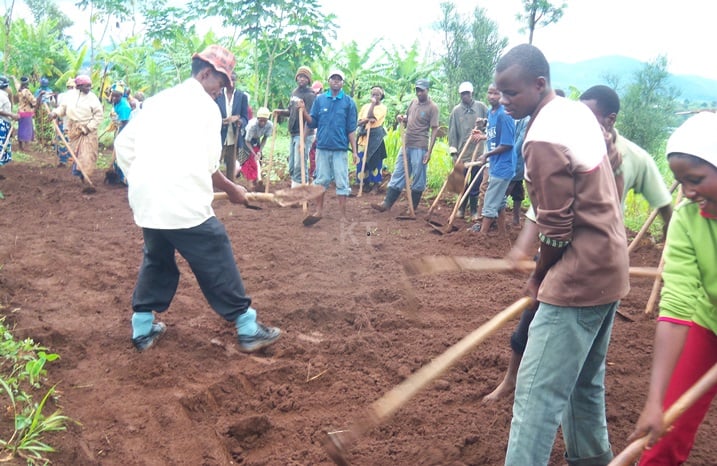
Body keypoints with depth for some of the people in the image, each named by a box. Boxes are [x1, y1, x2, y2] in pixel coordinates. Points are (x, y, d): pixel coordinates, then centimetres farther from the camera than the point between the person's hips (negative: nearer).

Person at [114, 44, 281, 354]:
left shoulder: (158, 100, 17)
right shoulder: (205, 106, -1)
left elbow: (123, 143, 15)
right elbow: (207, 165, -5)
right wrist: (232, 190, 9)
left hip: (145, 200, 7)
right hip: (184, 203, -7)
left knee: (157, 260, 22)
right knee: (218, 264, 1)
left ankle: (142, 329, 25)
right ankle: (248, 329, 8)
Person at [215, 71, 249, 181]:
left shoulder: (242, 96, 3)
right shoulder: (217, 95, 1)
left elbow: (245, 118, 1)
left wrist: (239, 121, -22)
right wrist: (221, 121, -20)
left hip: (234, 139, 1)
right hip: (219, 137, -1)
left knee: (231, 169, 8)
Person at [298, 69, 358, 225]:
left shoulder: (349, 102, 1)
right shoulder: (319, 100, 6)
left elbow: (351, 129, 1)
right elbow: (313, 124, 6)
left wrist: (354, 151, -3)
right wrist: (304, 111, -11)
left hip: (340, 149, -1)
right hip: (322, 147, 2)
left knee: (342, 182, 2)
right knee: (321, 180, 9)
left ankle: (343, 216, 8)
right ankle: (319, 211, 20)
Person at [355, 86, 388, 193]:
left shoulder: (382, 107, -3)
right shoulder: (366, 106, 12)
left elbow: (371, 116, -18)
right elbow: (359, 122, 4)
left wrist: (373, 103, -9)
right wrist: (367, 120, -16)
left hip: (375, 137, -5)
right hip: (364, 136, 5)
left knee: (374, 160, -2)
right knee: (362, 160, 5)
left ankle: (373, 183, 6)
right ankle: (365, 183, 14)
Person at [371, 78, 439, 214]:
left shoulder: (432, 107, -8)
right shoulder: (413, 102, 11)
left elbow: (434, 130, -11)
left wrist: (429, 151, -16)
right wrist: (402, 119, -1)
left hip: (420, 147, -6)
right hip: (406, 145, 7)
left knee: (418, 178, 2)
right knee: (398, 174, 7)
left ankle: (413, 207, 11)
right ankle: (387, 203, 8)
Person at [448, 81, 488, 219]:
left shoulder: (481, 107, 0)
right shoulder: (456, 110, 1)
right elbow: (452, 132, 0)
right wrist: (453, 152, -4)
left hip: (478, 152, 0)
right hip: (462, 153, 0)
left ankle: (474, 210, 18)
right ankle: (461, 208, 23)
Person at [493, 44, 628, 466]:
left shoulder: (543, 139, -21)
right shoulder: (579, 112, 7)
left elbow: (557, 232, -19)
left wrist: (539, 276, 0)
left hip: (579, 276, -10)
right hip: (610, 265, 10)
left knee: (538, 390, -9)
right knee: (585, 378, 23)